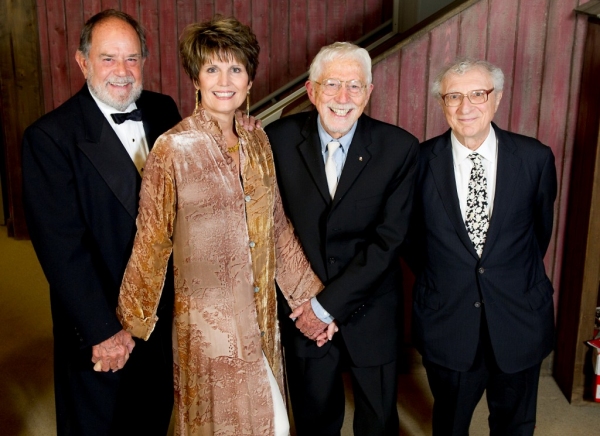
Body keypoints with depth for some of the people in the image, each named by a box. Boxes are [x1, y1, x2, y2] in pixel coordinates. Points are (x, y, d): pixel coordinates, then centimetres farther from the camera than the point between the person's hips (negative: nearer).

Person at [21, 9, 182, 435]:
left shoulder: (163, 111, 0)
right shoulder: (50, 136, -17)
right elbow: (61, 246, -19)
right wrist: (102, 331, -18)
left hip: (165, 312, 5)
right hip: (97, 326, -4)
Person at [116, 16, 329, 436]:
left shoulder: (257, 142, 2)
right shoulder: (173, 148, -13)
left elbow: (278, 226, 7)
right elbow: (151, 243, -9)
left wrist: (312, 295, 7)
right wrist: (131, 326, -5)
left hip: (260, 315, 5)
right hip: (207, 319, -5)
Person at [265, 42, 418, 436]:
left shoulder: (399, 148, -11)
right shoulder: (279, 139, -8)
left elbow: (389, 238, -13)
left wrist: (329, 304, -15)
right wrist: (298, 300, -10)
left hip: (371, 313, 0)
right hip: (302, 313, 1)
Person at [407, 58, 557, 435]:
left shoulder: (536, 158, -8)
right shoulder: (421, 161, -10)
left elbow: (541, 227, 7)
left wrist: (520, 278, 12)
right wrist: (436, 280, 7)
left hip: (520, 319, 1)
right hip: (446, 321, -1)